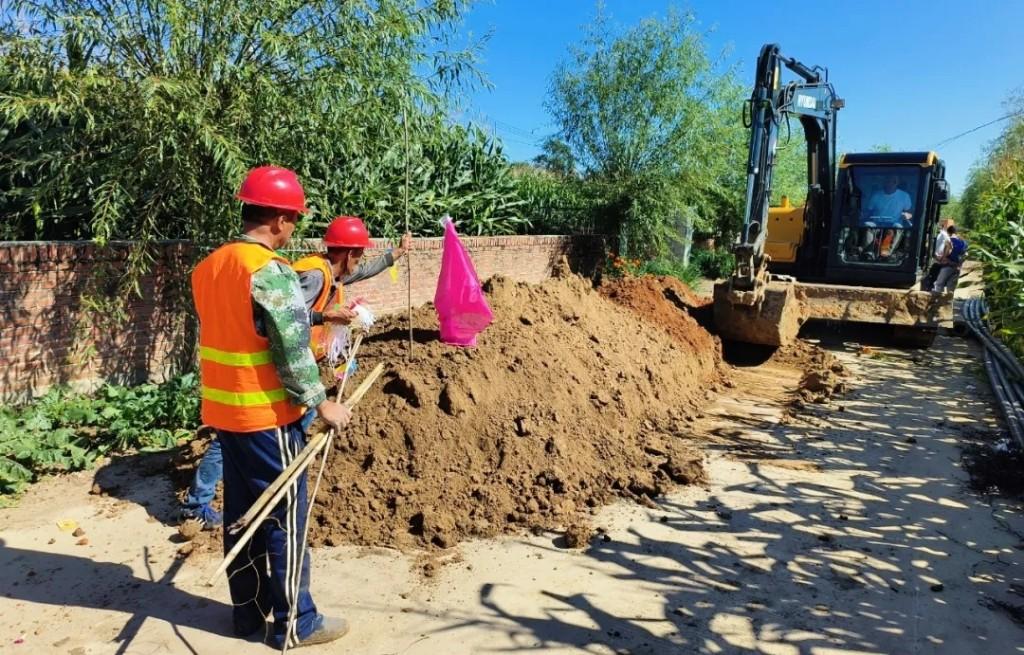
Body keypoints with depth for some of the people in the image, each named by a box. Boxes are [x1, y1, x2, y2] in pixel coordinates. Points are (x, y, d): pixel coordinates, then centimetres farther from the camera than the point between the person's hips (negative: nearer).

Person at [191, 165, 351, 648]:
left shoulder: (209, 266, 8)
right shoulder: (270, 270, -20)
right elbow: (292, 350, -21)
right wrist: (322, 403, -11)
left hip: (224, 410, 8)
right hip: (267, 416, -8)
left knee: (241, 512, 17)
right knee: (285, 516, 3)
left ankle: (249, 609, 30)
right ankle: (295, 623, 16)